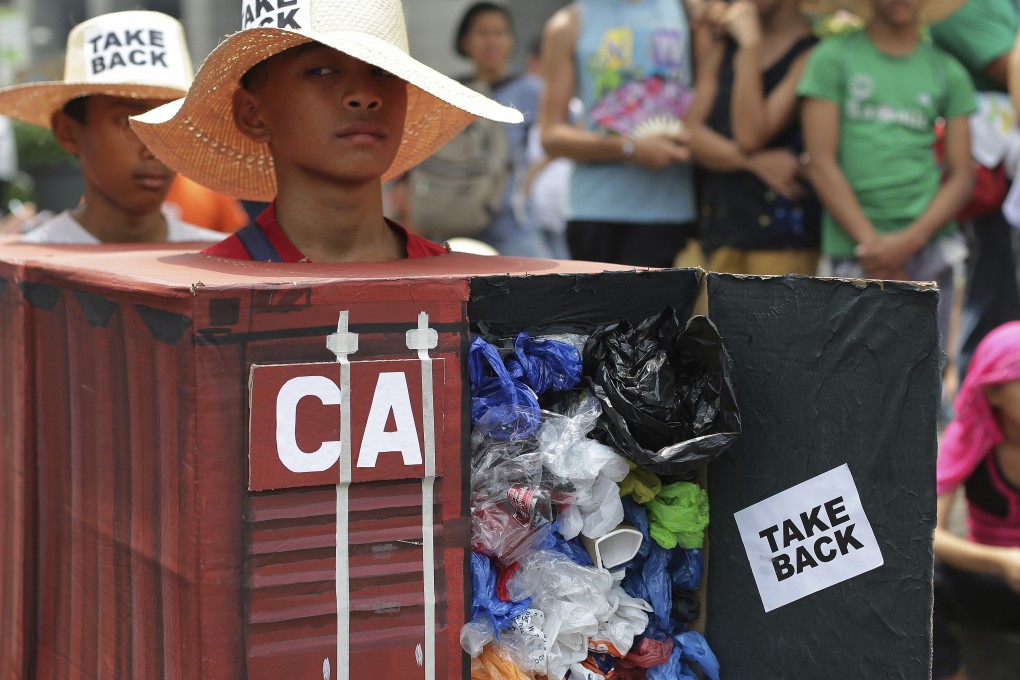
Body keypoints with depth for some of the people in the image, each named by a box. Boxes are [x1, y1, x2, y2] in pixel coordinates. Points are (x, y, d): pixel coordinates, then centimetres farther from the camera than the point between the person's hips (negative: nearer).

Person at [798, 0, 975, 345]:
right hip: (853, 251, -2)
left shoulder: (948, 71, 11)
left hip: (928, 248, 2)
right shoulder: (833, 57, 4)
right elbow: (821, 164, -2)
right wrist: (870, 242, -9)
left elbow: (961, 176, 7)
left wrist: (910, 240, -9)